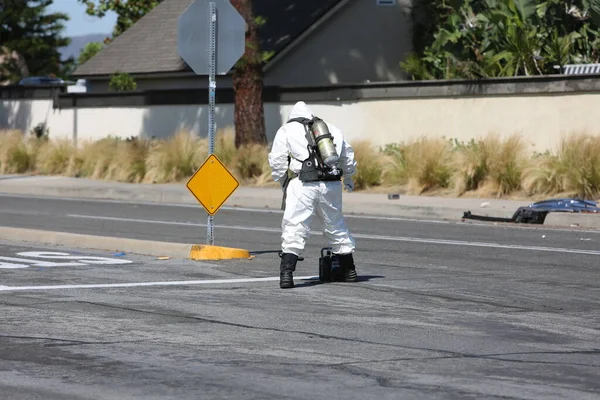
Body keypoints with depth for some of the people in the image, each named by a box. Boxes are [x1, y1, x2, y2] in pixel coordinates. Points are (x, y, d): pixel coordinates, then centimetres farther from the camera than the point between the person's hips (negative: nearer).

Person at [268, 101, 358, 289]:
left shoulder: (286, 130, 11)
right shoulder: (331, 128, 22)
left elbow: (277, 160, 3)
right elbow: (348, 155, 27)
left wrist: (283, 182, 16)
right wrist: (348, 178, 42)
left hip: (302, 185, -4)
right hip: (331, 184, 4)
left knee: (294, 228, -5)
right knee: (336, 226, 19)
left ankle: (287, 272, -18)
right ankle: (349, 270, 28)